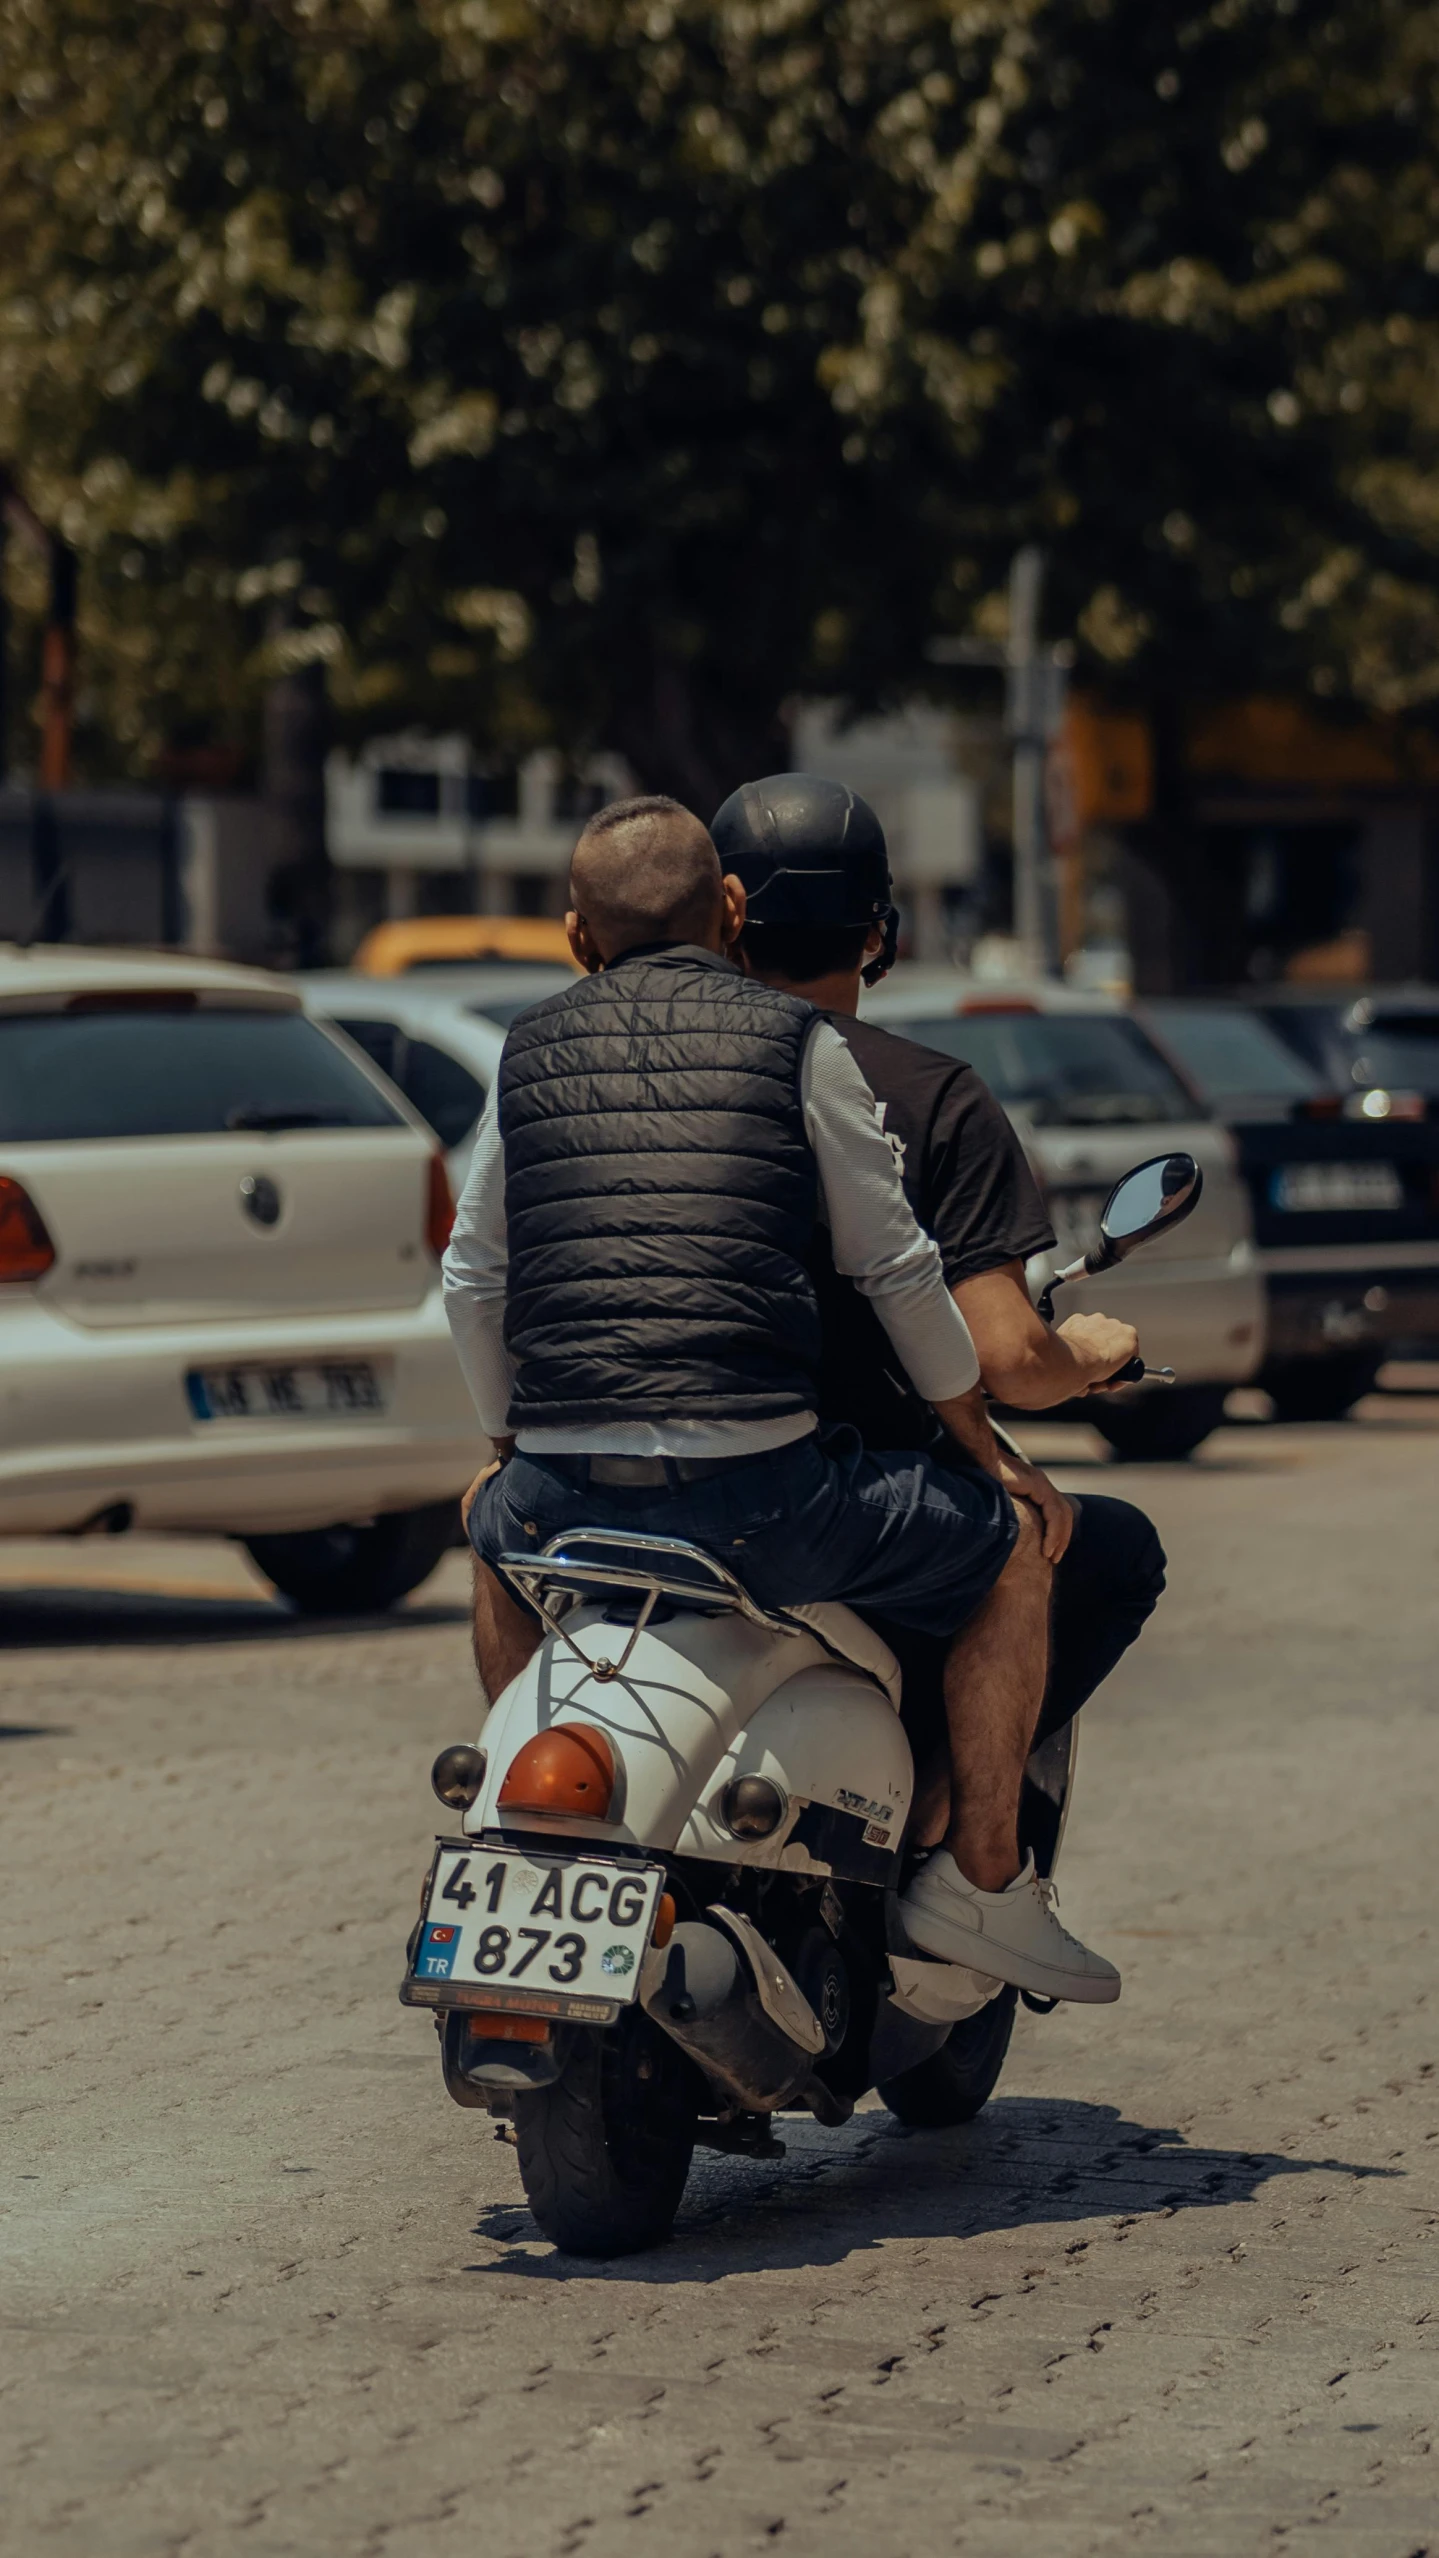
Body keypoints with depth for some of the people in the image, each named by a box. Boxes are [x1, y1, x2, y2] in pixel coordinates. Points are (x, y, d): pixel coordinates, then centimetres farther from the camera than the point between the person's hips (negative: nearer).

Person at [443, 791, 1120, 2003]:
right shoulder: (796, 1042, 4)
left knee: (496, 1538, 39)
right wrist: (988, 1448, 20)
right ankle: (983, 1881, 14)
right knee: (1011, 1547, 18)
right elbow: (896, 1269, 6)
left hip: (563, 1493, 4)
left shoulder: (532, 1051, 14)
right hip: (754, 1486, -4)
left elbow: (472, 1281, 19)